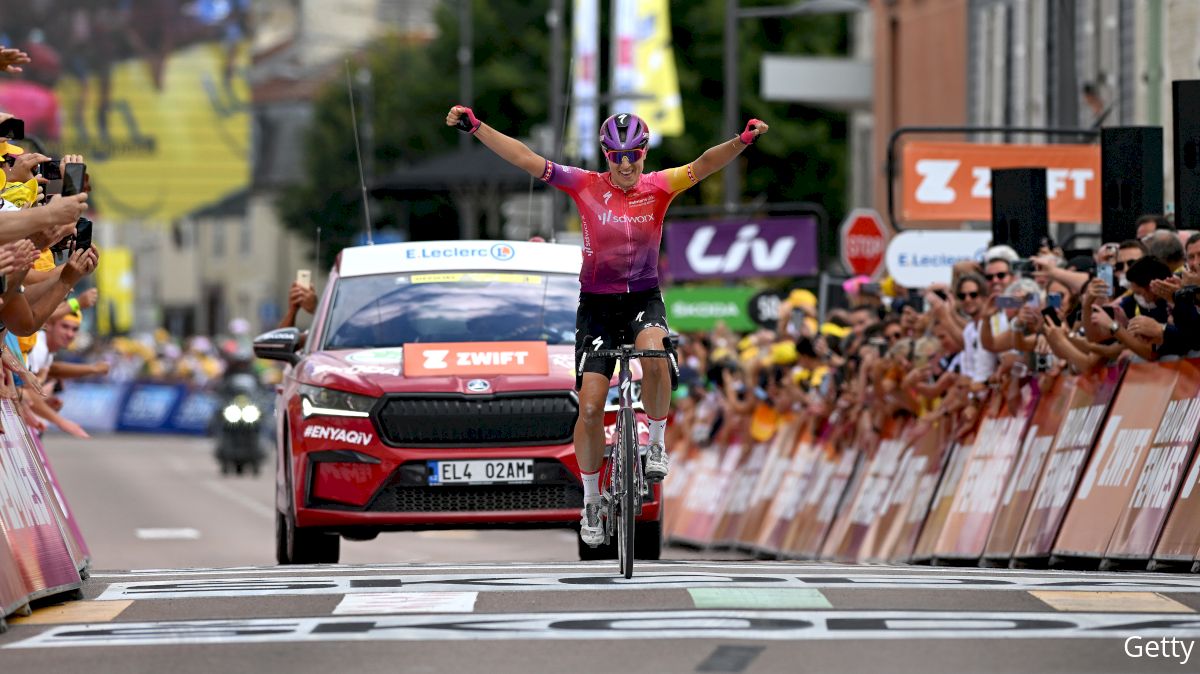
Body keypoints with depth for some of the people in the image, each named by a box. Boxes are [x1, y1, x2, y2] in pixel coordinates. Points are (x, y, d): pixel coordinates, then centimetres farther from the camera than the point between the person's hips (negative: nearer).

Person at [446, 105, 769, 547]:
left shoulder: (658, 188, -5)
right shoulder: (587, 187, -6)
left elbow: (703, 165, -20)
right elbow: (526, 159, -10)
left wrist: (742, 141, -38)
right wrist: (474, 126, -18)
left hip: (643, 299, 0)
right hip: (597, 305, 1)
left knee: (654, 356, -34)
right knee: (590, 406, -6)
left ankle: (657, 443, -10)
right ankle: (591, 502, 10)